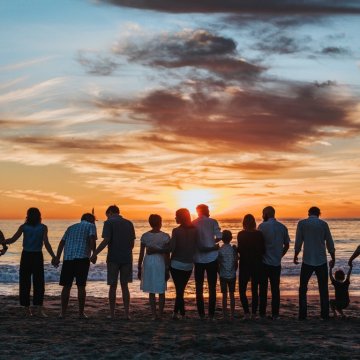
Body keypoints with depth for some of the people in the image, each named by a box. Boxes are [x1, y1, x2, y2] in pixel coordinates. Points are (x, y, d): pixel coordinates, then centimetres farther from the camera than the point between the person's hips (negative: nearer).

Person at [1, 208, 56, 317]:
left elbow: (13, 239, -4)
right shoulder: (43, 227, -3)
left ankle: (27, 309, 9)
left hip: (26, 256, 1)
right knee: (39, 283, 3)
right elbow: (46, 243, -11)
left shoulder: (23, 227, -1)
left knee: (25, 283, 8)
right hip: (37, 256, -1)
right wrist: (53, 256, -8)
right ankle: (38, 308, -7)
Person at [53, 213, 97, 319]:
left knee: (66, 286, 7)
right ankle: (81, 313, 4)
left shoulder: (71, 227, 26)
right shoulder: (90, 226, 11)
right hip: (82, 258, -4)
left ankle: (63, 312, 7)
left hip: (68, 258, 4)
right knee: (81, 286, 1)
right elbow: (92, 240, -8)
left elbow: (62, 242, 17)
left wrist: (57, 257, 13)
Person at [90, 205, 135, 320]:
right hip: (127, 258, 4)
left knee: (113, 286, 5)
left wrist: (94, 254, -10)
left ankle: (112, 313, 9)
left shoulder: (109, 222, -4)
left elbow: (106, 241, -15)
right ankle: (127, 313, 4)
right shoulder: (129, 223, 10)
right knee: (124, 286, 9)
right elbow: (132, 242, 12)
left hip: (113, 258, -4)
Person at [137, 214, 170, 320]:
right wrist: (167, 269, -1)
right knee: (161, 291, 9)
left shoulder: (145, 236, -1)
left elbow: (141, 254, 1)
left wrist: (139, 269, 8)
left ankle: (154, 314, 6)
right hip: (160, 263, -1)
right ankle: (160, 314, 9)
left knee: (151, 291, 9)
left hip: (148, 262, 2)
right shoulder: (165, 236, -6)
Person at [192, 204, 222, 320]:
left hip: (198, 259, 2)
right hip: (211, 258, -2)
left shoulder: (193, 224, 2)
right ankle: (211, 314, 3)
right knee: (212, 287, 5)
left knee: (199, 287, 9)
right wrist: (212, 242, 6)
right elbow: (219, 237, -12)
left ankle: (201, 314, 8)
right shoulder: (212, 222, -4)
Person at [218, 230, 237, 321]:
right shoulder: (233, 249, -3)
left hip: (223, 276, -1)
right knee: (232, 295, 8)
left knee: (224, 295, 4)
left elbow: (218, 264, -4)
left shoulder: (219, 250, -7)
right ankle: (232, 316, 9)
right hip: (232, 275, 1)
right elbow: (236, 263, -1)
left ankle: (225, 316, 5)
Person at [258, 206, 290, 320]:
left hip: (264, 262, -3)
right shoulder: (282, 227, 5)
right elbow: (287, 245, 9)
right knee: (275, 289, 8)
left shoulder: (263, 226, -9)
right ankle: (275, 314, 7)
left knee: (263, 288, 6)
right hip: (277, 263, 3)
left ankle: (262, 313, 9)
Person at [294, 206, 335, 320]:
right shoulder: (323, 224, 1)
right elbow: (330, 243, 4)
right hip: (321, 261, 1)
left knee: (303, 288, 8)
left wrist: (295, 256, 12)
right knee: (323, 289, 10)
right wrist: (333, 258, 15)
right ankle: (325, 314, 8)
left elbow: (298, 242, -1)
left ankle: (302, 314, 2)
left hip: (307, 260, -1)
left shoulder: (302, 223, -1)